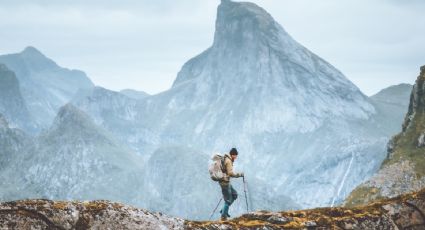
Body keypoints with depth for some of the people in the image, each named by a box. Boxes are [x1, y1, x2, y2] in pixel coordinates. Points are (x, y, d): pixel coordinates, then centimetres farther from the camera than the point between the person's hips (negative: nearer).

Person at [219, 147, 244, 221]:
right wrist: (239, 174, -12)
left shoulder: (225, 159, 12)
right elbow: (230, 173, -22)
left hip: (226, 181, 10)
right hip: (225, 182, -10)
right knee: (228, 200, -2)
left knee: (234, 194, 17)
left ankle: (224, 210, 16)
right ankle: (223, 216, 3)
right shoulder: (228, 161, -17)